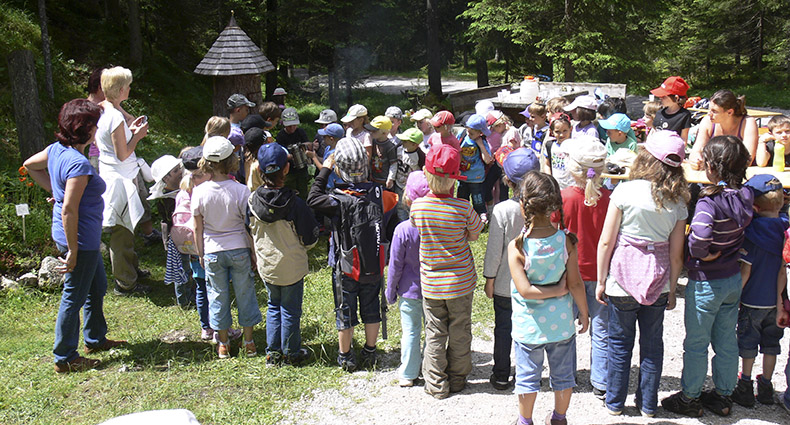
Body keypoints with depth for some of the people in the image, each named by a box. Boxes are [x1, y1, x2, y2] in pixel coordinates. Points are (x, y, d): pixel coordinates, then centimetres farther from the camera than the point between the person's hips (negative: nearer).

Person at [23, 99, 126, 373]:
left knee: (97, 288, 25)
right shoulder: (78, 164, -27)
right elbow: (68, 210, -29)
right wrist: (72, 252, -24)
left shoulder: (57, 150, 2)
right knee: (74, 298, 4)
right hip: (80, 238, -10)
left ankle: (95, 340, 42)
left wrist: (54, 189, 19)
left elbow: (29, 165, 20)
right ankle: (65, 359, 17)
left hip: (86, 238, 10)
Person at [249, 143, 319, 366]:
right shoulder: (293, 203, -23)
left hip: (266, 264, 4)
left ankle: (273, 352, 27)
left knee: (274, 306, 21)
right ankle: (291, 353, 25)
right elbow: (310, 237, -13)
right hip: (291, 265, -4)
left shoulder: (254, 200, -11)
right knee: (290, 310, 12)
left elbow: (252, 230, 4)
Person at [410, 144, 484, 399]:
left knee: (434, 334, 14)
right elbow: (474, 235, -5)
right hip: (461, 281, -1)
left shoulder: (417, 207, -16)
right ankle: (457, 379, 32)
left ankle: (436, 384, 23)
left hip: (430, 281, 1)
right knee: (460, 332, 17)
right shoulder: (463, 208, -20)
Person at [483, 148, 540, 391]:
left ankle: (501, 376, 23)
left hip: (506, 284, -2)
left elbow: (494, 249, -13)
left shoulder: (502, 210, -19)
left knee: (503, 329, 13)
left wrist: (489, 279, 1)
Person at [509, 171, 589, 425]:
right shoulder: (566, 241, -14)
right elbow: (576, 284, -9)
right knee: (563, 375, 21)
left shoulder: (517, 247, -20)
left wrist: (557, 290, -13)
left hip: (528, 325, -2)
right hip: (562, 323, 2)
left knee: (528, 376, 16)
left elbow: (524, 290, -24)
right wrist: (584, 313, 6)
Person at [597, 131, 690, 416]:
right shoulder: (678, 201, -3)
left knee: (620, 343, 12)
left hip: (622, 281, -2)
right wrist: (671, 289, 13)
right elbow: (676, 254, 1)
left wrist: (601, 280, 1)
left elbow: (606, 241, -10)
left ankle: (615, 402, 24)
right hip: (658, 284, 3)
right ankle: (648, 404, 27)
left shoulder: (625, 191, -12)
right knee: (653, 344, 15)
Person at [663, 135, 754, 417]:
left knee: (696, 343, 9)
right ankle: (723, 396, 32)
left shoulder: (709, 201, -26)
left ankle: (689, 399, 22)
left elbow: (699, 236, -40)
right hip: (734, 278, 7)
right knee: (726, 341, 18)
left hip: (706, 282, -7)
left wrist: (701, 254, -22)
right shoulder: (744, 197, -4)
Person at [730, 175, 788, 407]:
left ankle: (745, 388, 18)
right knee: (770, 344, 16)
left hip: (752, 301, -4)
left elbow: (745, 271, -16)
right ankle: (766, 387, 25)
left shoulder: (750, 231, -17)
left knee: (747, 344, 9)